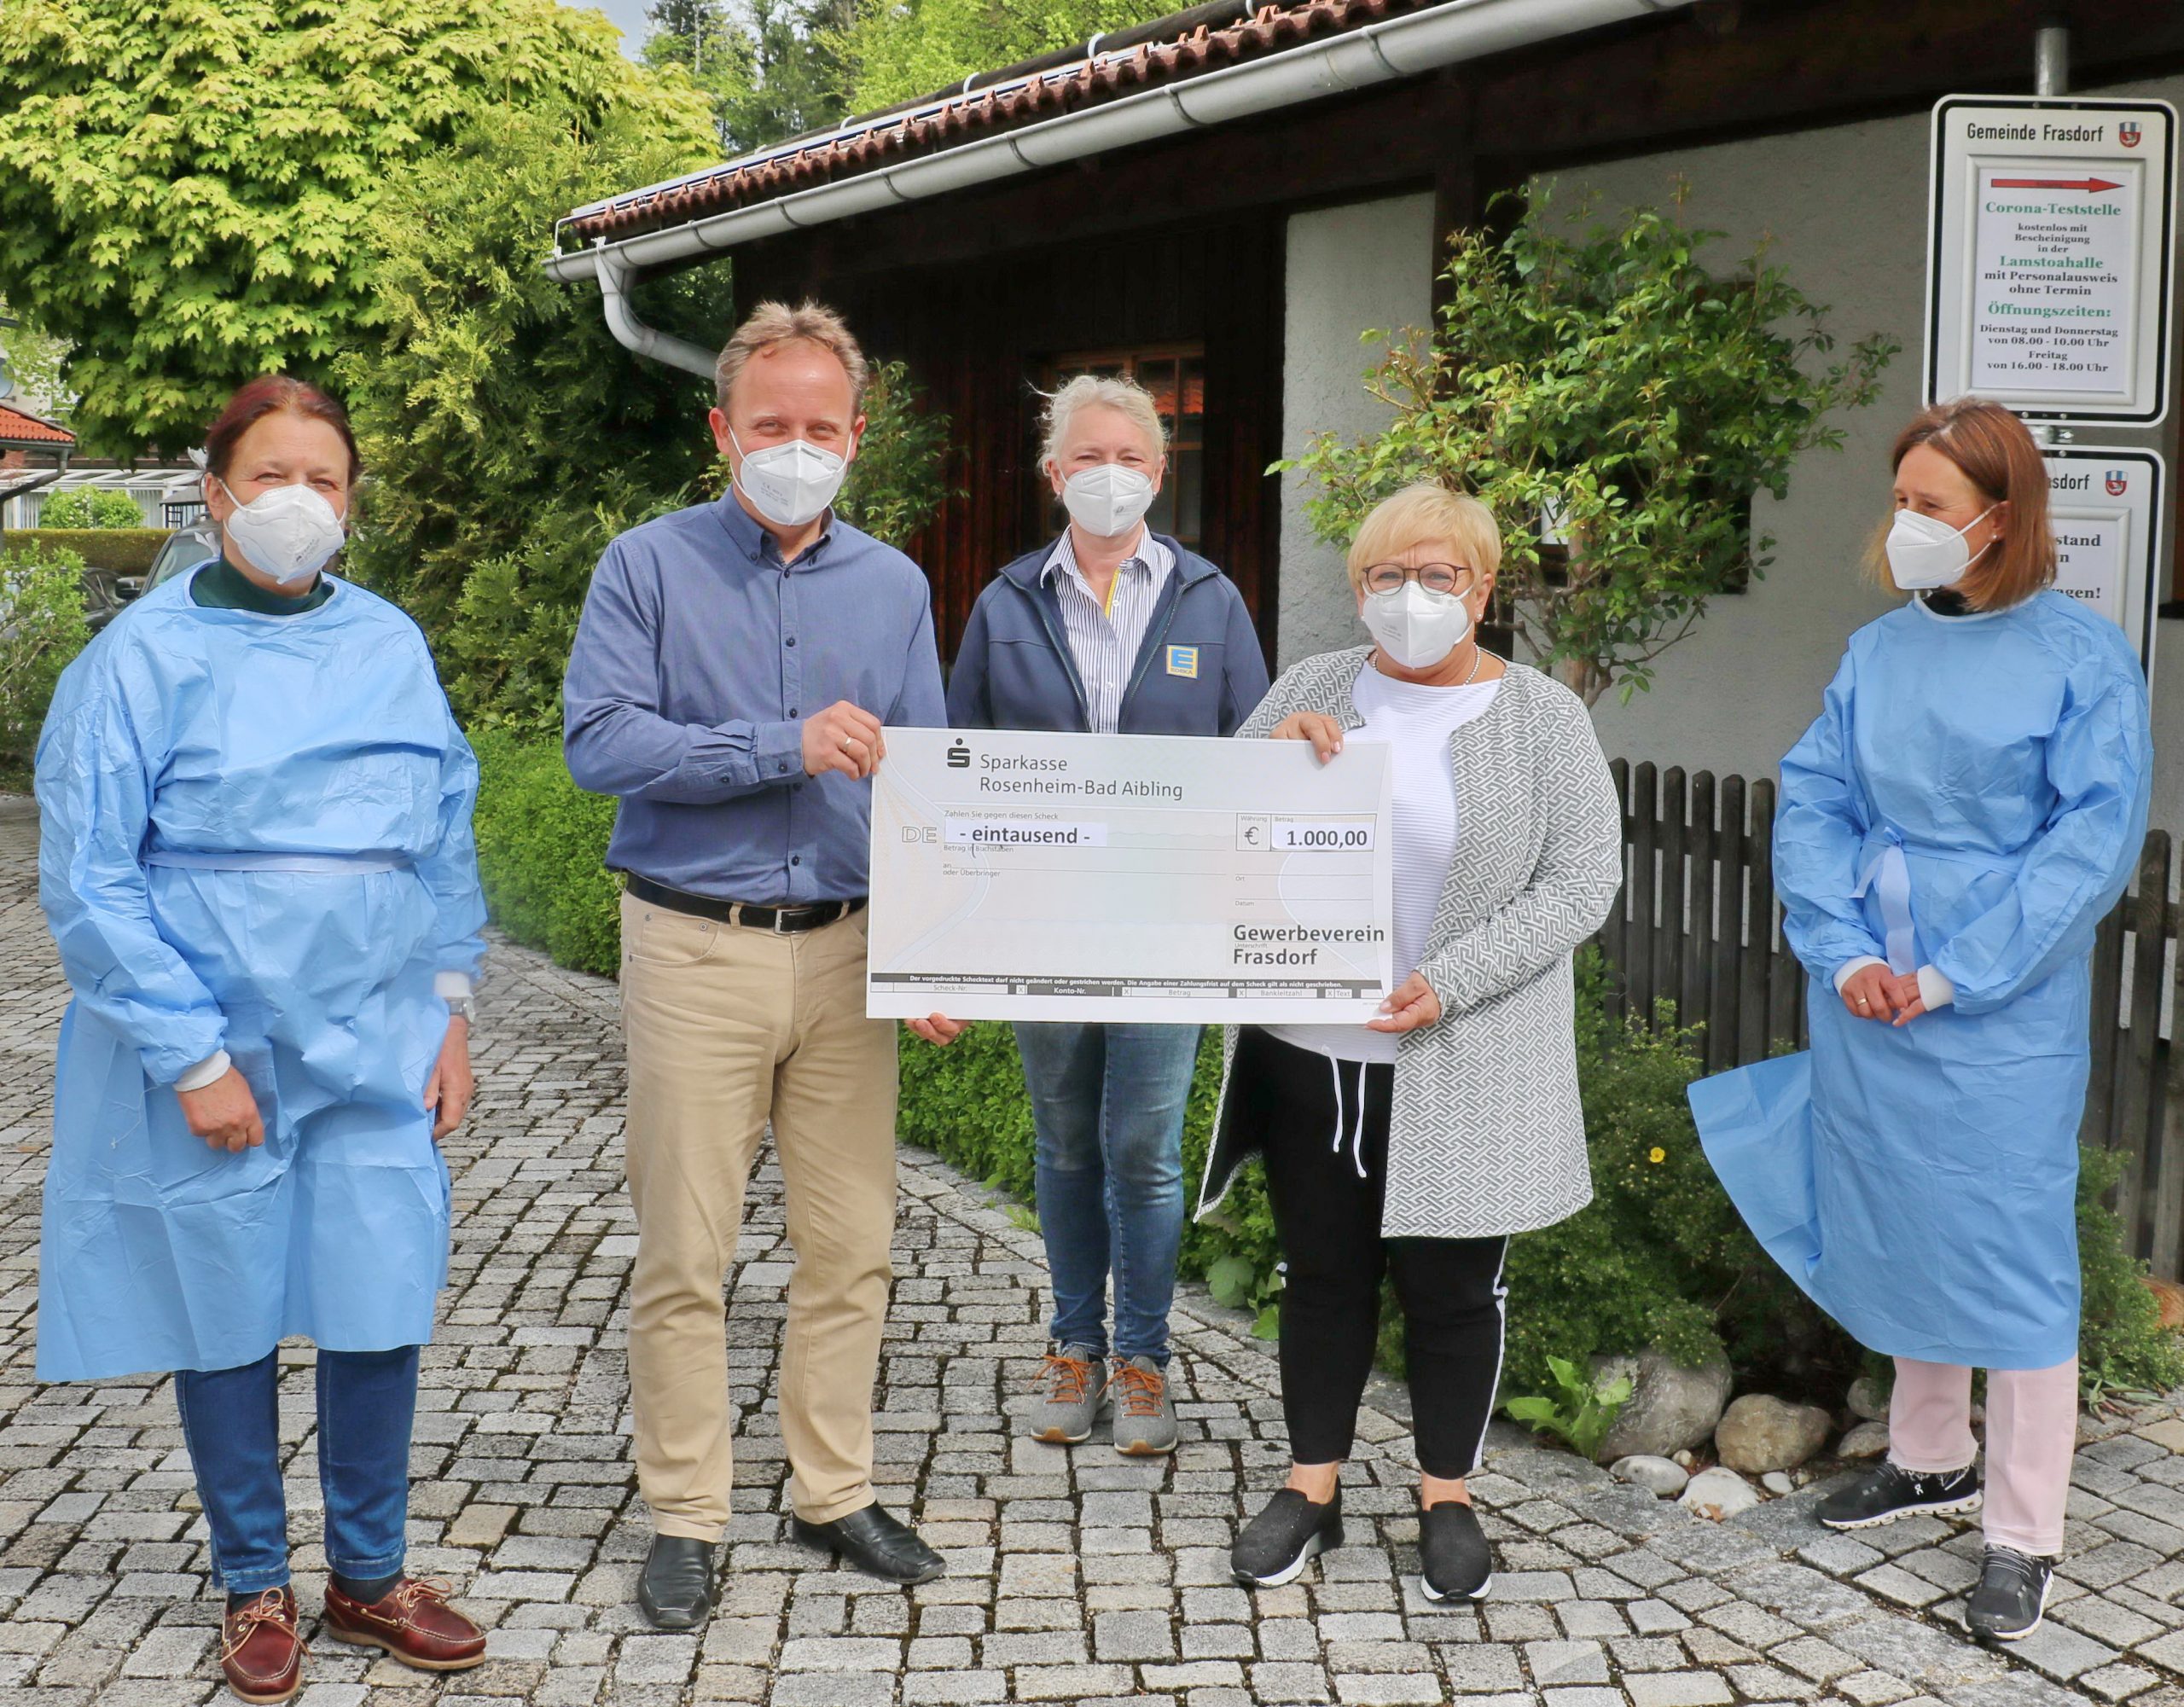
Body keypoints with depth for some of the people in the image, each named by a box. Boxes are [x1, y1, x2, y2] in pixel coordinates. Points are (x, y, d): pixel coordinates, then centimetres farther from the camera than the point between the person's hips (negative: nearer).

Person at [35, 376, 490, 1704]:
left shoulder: (393, 646, 6)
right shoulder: (146, 657, -7)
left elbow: (446, 839, 13)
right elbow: (91, 880, -9)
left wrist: (451, 1008, 7)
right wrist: (193, 1058, -13)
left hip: (375, 1045, 3)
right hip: (213, 1045, -3)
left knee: (382, 1308, 5)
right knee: (229, 1317, 8)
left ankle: (370, 1576, 25)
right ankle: (255, 1587, 27)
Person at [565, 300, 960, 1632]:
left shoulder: (894, 586, 9)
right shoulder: (648, 567, -2)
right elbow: (601, 742, -14)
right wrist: (786, 746, -20)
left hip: (847, 954, 4)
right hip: (697, 950, -3)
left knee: (851, 1245, 9)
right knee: (685, 1256, 4)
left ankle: (836, 1492, 25)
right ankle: (686, 1514, 17)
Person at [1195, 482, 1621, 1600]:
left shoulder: (1543, 718, -3)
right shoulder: (1311, 688, 8)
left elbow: (1582, 879, -8)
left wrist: (1448, 981, -18)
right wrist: (1269, 751, -12)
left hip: (1459, 1067, -3)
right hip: (1310, 1047, 3)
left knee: (1450, 1285, 7)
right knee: (1322, 1272, 12)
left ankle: (1447, 1498, 24)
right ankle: (1312, 1490, 25)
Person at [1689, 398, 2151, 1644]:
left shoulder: (2083, 658, -8)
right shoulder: (1879, 652, 7)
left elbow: (2094, 841, -12)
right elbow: (1811, 804, 5)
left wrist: (1952, 975, -17)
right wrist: (1846, 953, -10)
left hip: (2003, 1019, -5)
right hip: (1869, 1010, 5)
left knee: (2010, 1251, -1)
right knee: (1900, 1235, 17)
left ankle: (2025, 1538, 10)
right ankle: (1930, 1459, 36)